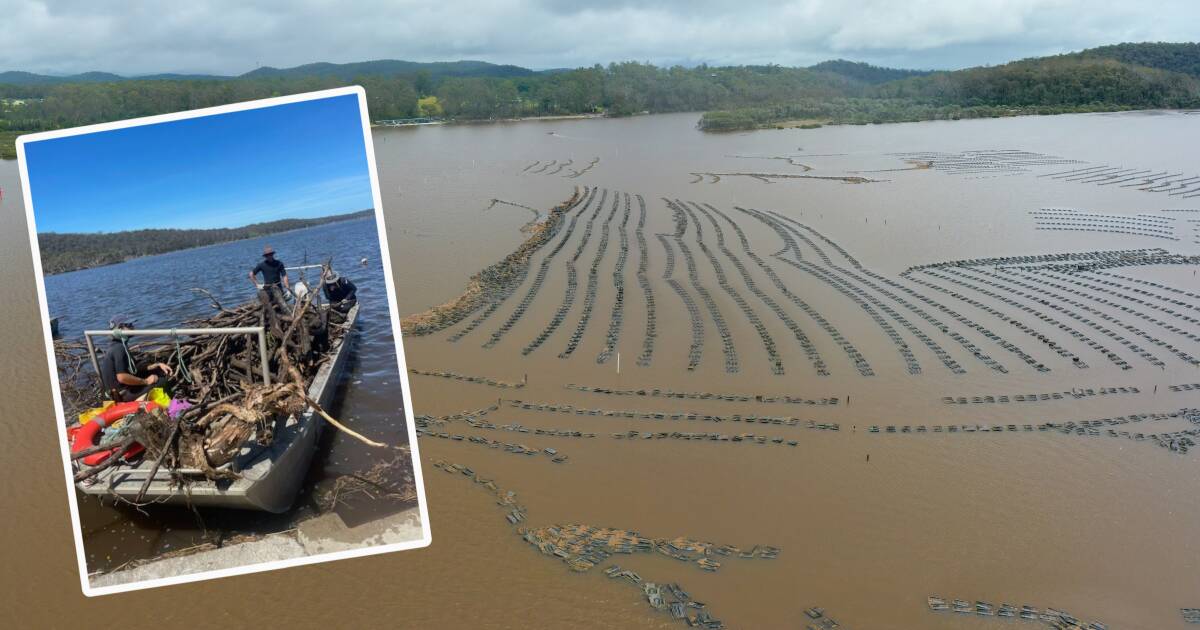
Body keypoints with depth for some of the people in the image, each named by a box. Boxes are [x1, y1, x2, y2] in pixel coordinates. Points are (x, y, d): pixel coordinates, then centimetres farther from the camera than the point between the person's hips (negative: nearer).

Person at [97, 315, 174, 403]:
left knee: (160, 371, 12)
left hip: (125, 389, 11)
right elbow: (122, 377, -30)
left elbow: (135, 370, 17)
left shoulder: (120, 346, 13)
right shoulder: (119, 348, -20)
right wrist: (146, 381, -19)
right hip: (125, 394, -11)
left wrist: (158, 365, 8)